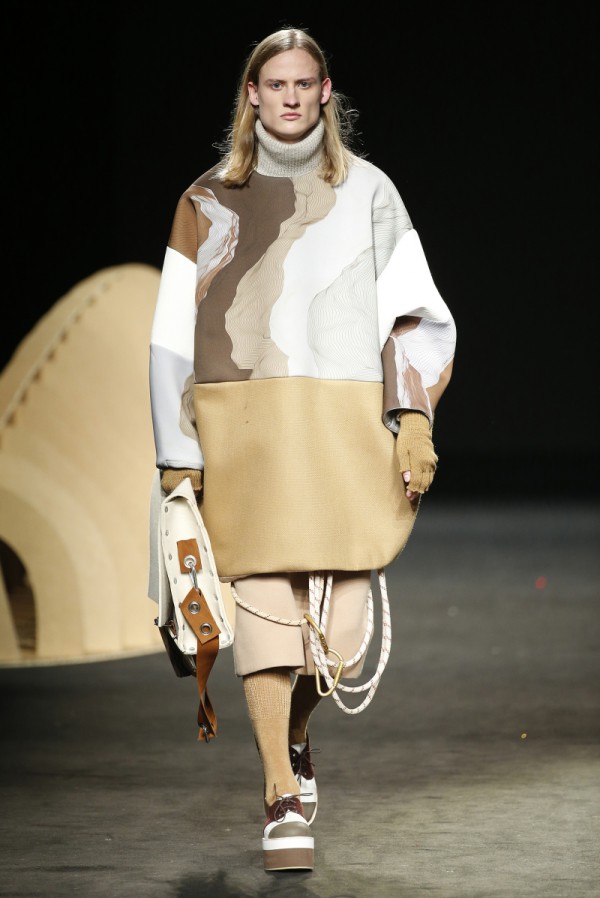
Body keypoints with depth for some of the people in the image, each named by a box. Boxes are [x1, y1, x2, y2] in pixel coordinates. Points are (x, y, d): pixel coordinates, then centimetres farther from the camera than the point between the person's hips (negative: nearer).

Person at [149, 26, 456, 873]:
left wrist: (414, 418, -6)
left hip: (348, 422, 0)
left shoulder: (369, 191, 12)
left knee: (340, 627, -4)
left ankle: (293, 733, 28)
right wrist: (178, 455, 4)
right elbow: (175, 334, 10)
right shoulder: (209, 201, 11)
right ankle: (283, 801, -5)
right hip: (243, 422, 0)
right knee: (264, 599, -11)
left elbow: (413, 315, 8)